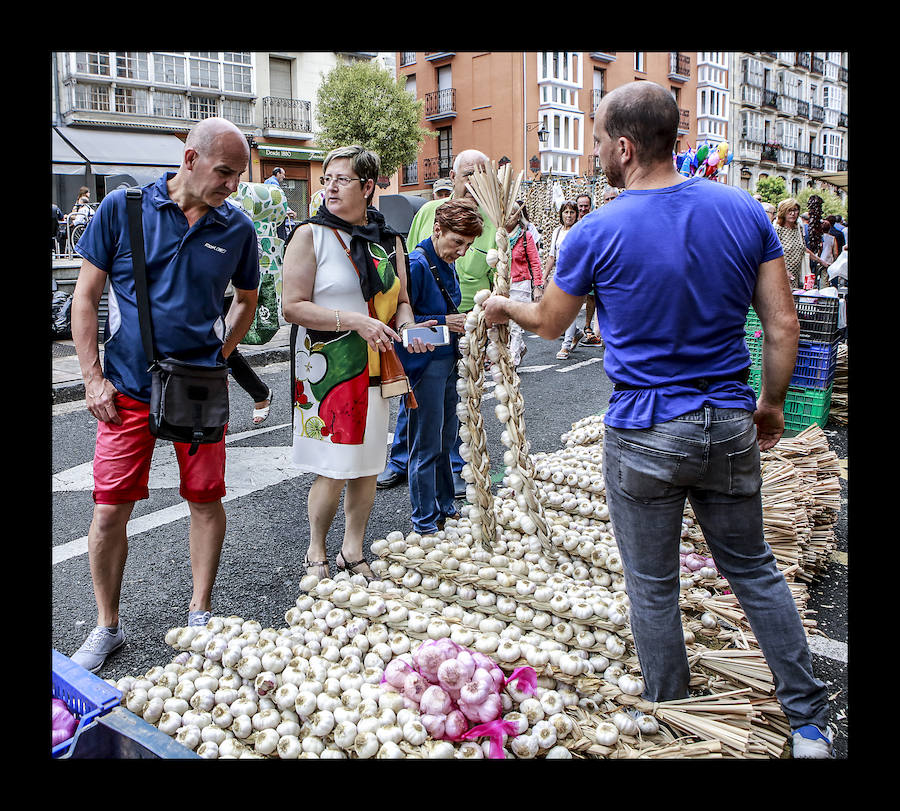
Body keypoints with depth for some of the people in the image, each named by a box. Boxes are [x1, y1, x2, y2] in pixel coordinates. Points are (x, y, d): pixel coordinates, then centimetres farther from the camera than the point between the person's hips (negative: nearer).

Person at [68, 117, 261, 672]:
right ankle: (108, 626, 21)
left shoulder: (237, 228, 2)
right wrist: (93, 377, -4)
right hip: (128, 388, -1)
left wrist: (221, 354, 5)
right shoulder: (123, 208, -3)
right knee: (110, 510, 1)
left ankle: (200, 613, 25)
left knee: (206, 500, 6)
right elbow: (86, 297, 0)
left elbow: (247, 300, 17)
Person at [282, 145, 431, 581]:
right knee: (332, 471, -4)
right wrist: (354, 321, -20)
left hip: (374, 368, 5)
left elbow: (400, 301, 18)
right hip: (326, 368, -5)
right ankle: (316, 553, 19)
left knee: (367, 465, 10)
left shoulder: (388, 240, 11)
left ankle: (353, 550, 27)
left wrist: (406, 325, -5)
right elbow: (293, 306, -11)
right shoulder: (310, 235, -4)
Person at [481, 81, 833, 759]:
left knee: (653, 586, 13)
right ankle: (811, 723, 29)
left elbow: (548, 322, 4)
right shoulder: (744, 211, -2)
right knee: (756, 571, 20)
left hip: (645, 436, -4)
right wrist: (771, 403, 15)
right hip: (730, 426, 4)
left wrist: (503, 307, 25)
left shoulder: (597, 234, -12)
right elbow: (783, 324, 0)